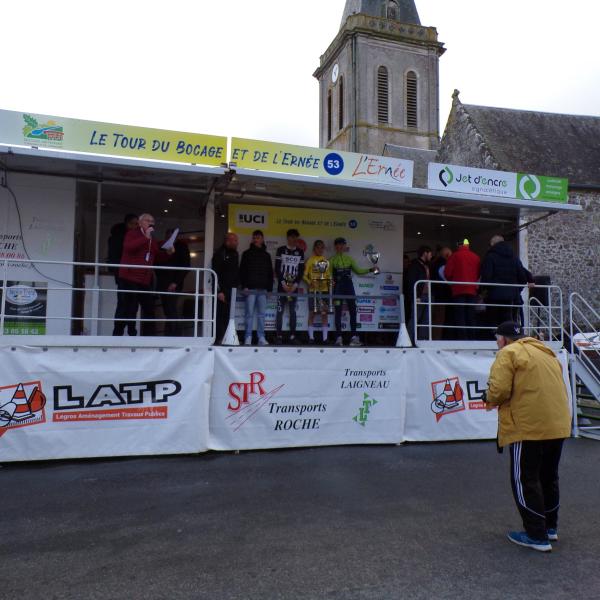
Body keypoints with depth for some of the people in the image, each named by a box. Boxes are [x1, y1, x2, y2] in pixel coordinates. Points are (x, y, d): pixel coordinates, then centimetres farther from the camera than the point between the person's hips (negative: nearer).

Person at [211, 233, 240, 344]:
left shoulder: (235, 254, 17)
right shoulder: (219, 254, -5)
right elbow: (216, 273, -11)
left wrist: (236, 285, 11)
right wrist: (219, 291, -16)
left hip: (231, 290, 6)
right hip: (222, 290, -6)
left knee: (228, 315, 4)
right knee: (220, 315, -7)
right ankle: (219, 338, -5)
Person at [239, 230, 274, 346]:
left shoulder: (266, 255, 15)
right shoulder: (247, 254, 7)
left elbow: (270, 273, 16)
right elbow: (242, 271, 2)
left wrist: (269, 288, 7)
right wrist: (244, 286, -8)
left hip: (263, 289, 2)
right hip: (250, 289, -2)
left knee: (261, 314, 2)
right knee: (250, 314, -2)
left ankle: (261, 338, 5)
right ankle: (248, 338, 1)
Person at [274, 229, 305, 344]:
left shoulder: (300, 252, 9)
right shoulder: (281, 250, 3)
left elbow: (301, 270, 6)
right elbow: (277, 268, -2)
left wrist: (295, 284, -6)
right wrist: (283, 283, -11)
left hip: (294, 286, 2)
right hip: (282, 285, -2)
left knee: (293, 312, 3)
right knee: (280, 311, -3)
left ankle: (292, 336, 6)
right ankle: (279, 336, 0)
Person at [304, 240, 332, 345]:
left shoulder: (327, 261, 11)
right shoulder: (310, 260, 3)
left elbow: (329, 275, 15)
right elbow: (305, 275, 1)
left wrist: (329, 281, -6)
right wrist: (309, 282, -17)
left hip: (324, 290, 3)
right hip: (313, 290, -2)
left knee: (325, 313, 3)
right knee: (312, 313, 2)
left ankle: (325, 338, 8)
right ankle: (311, 337, 9)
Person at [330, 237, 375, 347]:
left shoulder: (349, 259, 16)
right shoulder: (332, 260, 6)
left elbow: (358, 270, 18)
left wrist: (370, 270, 9)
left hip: (349, 287, 3)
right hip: (338, 288, -3)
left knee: (353, 311, -2)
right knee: (338, 312, -2)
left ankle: (354, 337, 1)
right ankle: (339, 338, 1)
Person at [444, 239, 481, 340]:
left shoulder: (455, 256, -3)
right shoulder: (476, 257, 8)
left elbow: (447, 273, -5)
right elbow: (479, 274, 10)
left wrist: (452, 282, 14)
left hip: (458, 290, -4)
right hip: (472, 290, 4)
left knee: (459, 317, -3)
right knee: (471, 317, 8)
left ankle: (462, 338, -8)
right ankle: (471, 338, 8)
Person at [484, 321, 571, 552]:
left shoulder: (508, 353, -6)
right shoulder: (547, 353, 19)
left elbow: (499, 390, -17)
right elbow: (551, 387, 20)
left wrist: (490, 400, 4)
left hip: (528, 427, -8)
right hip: (559, 425, 8)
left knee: (525, 480, 3)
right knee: (548, 477, 21)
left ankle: (537, 536, 7)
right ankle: (550, 527, 33)